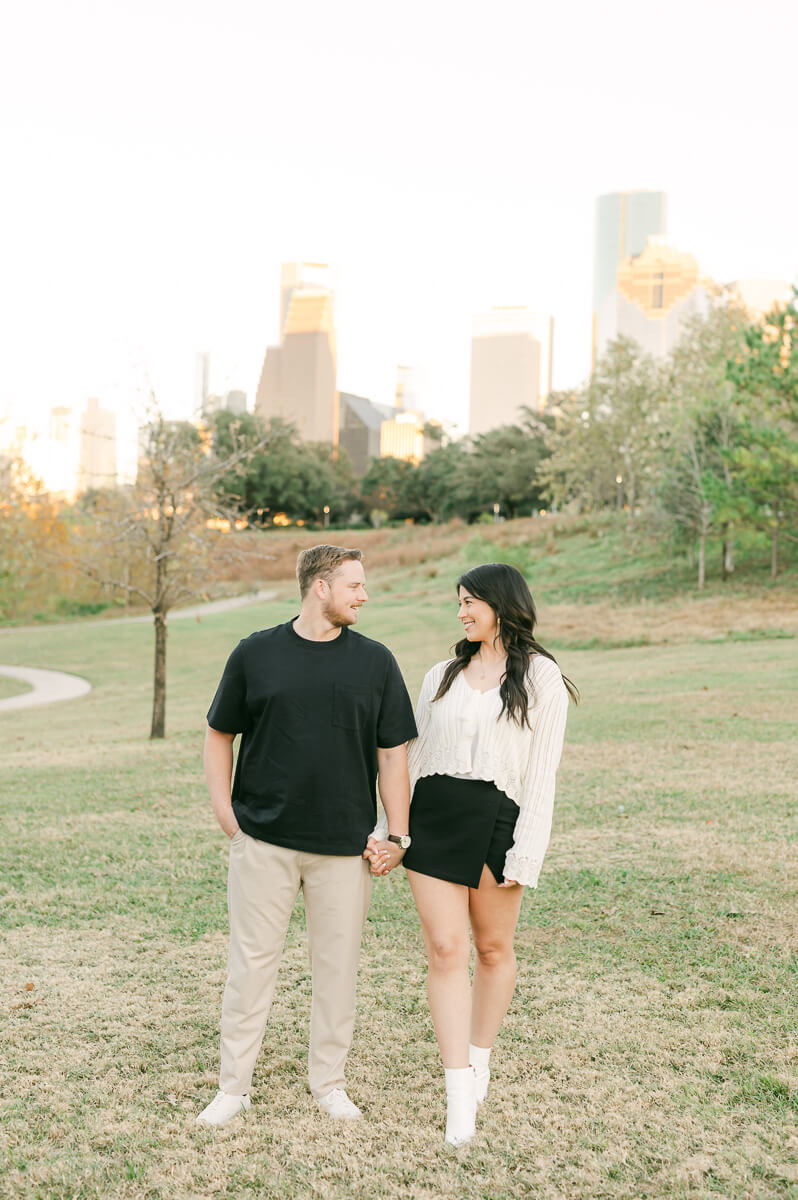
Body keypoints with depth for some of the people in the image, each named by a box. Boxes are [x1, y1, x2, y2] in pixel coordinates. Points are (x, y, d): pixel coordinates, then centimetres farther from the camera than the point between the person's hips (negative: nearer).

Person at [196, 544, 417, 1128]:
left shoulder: (375, 661, 4)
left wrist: (397, 836, 0)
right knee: (251, 960, 4)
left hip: (344, 843, 1)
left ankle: (330, 1081, 26)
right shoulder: (255, 654, 2)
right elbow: (220, 735, 12)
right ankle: (234, 1085, 19)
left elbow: (392, 753, 5)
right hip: (262, 838, -1)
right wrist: (222, 806, 0)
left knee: (338, 964, 8)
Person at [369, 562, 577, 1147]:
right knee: (446, 949, -3)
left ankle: (481, 1059, 33)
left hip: (497, 819, -3)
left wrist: (525, 855, -11)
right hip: (433, 818, 3)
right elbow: (411, 759, 14)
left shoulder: (541, 679, 0)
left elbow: (541, 774, -5)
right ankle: (460, 1098, 0)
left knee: (493, 947, 10)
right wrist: (388, 834, 8)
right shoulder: (442, 676, 13)